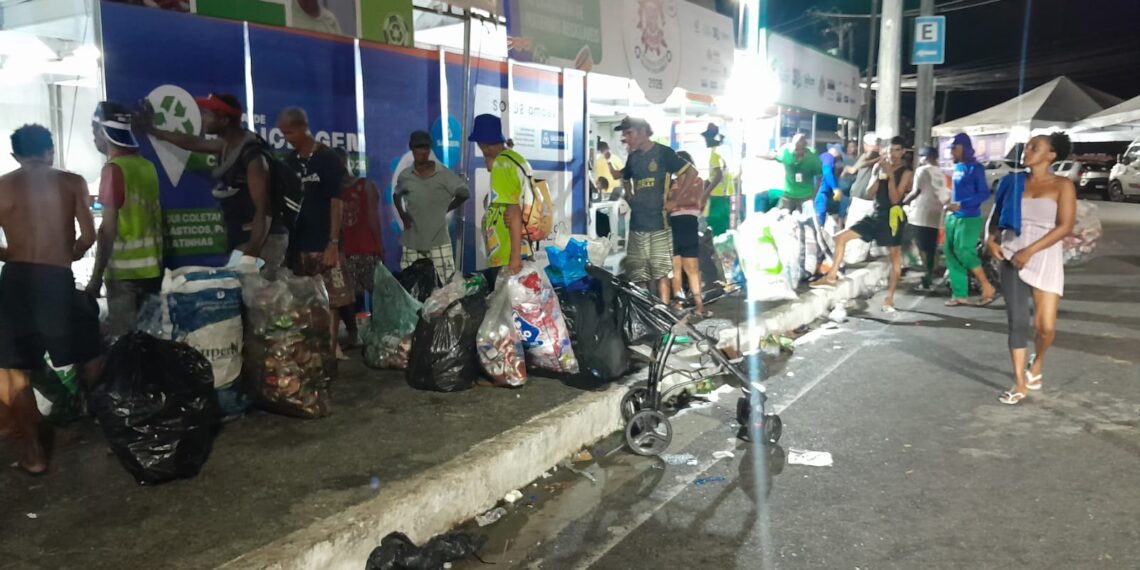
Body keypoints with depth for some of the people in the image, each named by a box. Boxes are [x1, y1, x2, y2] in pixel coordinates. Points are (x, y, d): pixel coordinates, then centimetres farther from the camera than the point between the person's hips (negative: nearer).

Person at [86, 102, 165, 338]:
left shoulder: (113, 169, -12)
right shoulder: (147, 165, 9)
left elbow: (108, 228, -16)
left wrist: (96, 277, -14)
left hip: (125, 270, -7)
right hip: (151, 267, 7)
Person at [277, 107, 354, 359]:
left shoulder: (328, 159, -5)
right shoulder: (289, 163, 10)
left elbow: (337, 202, -8)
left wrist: (334, 243, -15)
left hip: (324, 244, -5)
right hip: (297, 244, 5)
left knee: (331, 300, -3)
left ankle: (331, 349, 4)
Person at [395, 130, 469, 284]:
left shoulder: (443, 174, -6)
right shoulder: (404, 176, 2)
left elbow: (464, 193, 1)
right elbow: (397, 195, 21)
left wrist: (446, 209, 0)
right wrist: (402, 215, 7)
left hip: (438, 240, -2)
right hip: (412, 241, 3)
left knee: (446, 284, -4)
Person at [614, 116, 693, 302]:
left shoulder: (663, 153, -6)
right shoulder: (633, 157, 12)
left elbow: (692, 173, -6)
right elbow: (625, 179, 32)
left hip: (659, 222, -6)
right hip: (637, 223, 6)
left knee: (661, 272, -4)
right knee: (637, 275, 7)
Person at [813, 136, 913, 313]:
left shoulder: (906, 172, -5)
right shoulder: (881, 166, 10)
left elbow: (895, 199, -15)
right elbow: (870, 194, 5)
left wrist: (890, 175, -18)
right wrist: (880, 175, -7)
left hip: (892, 216, -6)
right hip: (876, 214, 6)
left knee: (895, 256, 1)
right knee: (841, 238, -2)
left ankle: (889, 298, 7)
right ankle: (832, 276, 4)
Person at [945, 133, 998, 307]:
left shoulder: (975, 168, -11)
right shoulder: (957, 167, 12)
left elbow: (984, 193, -15)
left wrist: (961, 205, -21)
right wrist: (952, 203, 9)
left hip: (969, 218, -8)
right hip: (953, 217, 8)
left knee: (964, 252, -14)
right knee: (950, 253, 6)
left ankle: (987, 287, 0)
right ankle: (960, 294, 11)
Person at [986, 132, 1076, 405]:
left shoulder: (1062, 185, -3)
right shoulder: (1013, 182, 8)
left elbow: (1065, 226, -11)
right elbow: (996, 215, 14)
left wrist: (1030, 251, -19)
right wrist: (991, 239, -7)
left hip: (1045, 260, -2)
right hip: (1011, 259, 3)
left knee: (1045, 325, -4)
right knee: (1017, 322, 0)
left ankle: (1038, 360, 30)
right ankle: (1020, 384, 7)